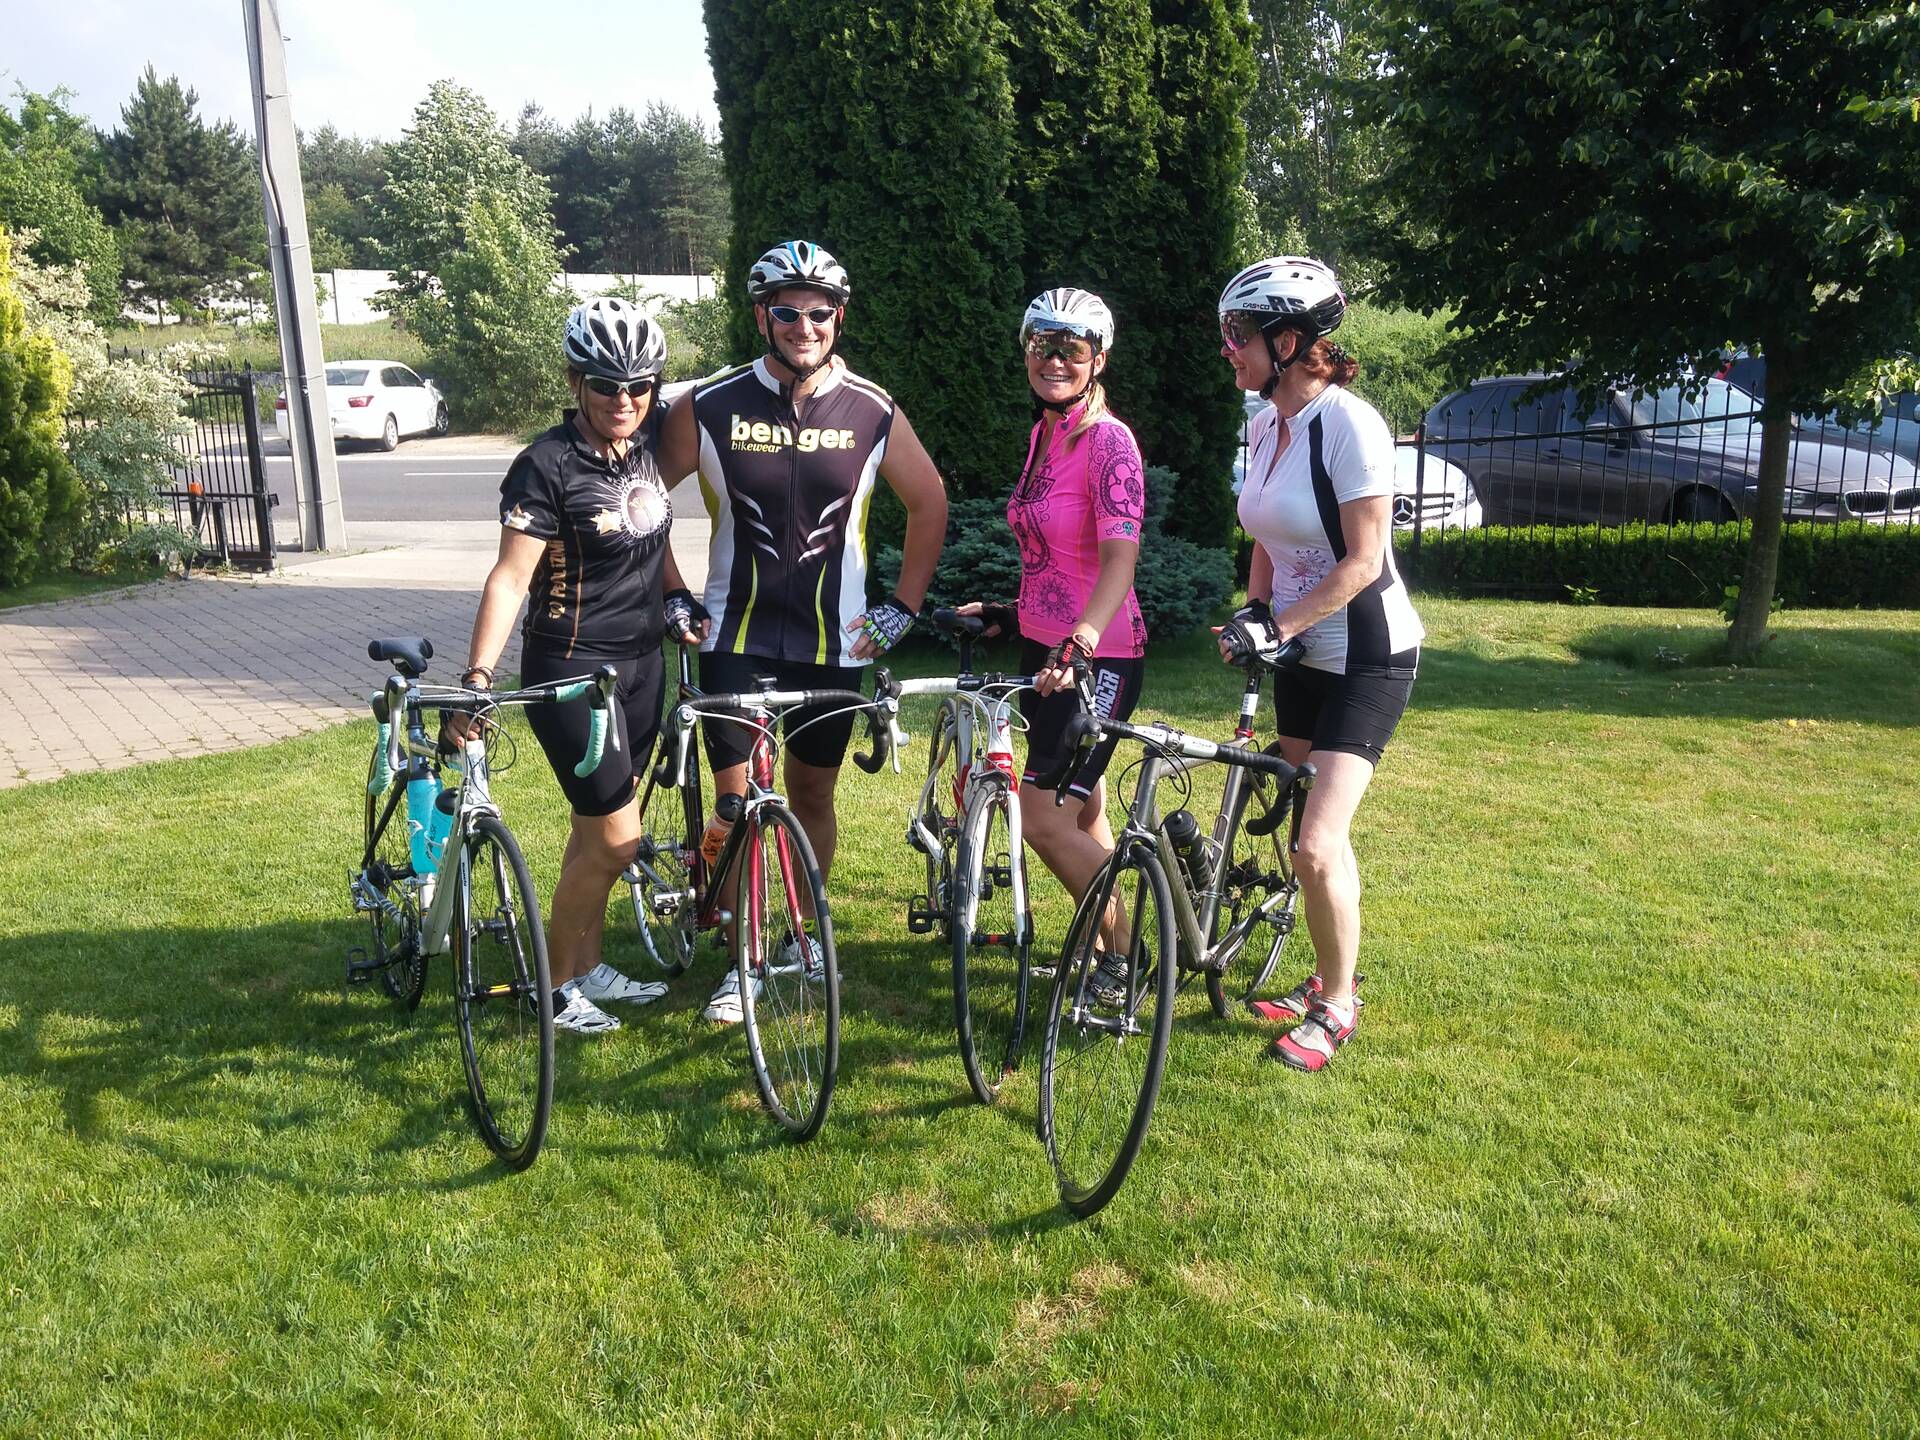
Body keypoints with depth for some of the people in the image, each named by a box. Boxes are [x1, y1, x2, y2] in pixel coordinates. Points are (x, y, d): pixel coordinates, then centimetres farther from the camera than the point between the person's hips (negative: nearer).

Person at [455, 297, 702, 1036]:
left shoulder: (645, 445, 4)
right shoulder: (547, 466, -17)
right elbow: (510, 576, -21)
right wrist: (478, 675, -28)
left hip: (641, 661, 7)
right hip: (571, 669, -7)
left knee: (597, 830, 16)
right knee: (617, 836, -6)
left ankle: (587, 965, 31)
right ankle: (556, 984, 14)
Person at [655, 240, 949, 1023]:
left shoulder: (873, 414, -5)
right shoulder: (711, 407, -7)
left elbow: (929, 503, 8)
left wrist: (901, 607, 4)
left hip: (833, 642, 1)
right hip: (736, 636, 0)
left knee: (812, 795, 12)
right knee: (737, 801, 1)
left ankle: (805, 935, 33)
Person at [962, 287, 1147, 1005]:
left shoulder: (1110, 441, -16)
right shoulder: (1044, 433, 10)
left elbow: (1119, 558, -28)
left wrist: (1080, 641, -41)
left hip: (1098, 657, -8)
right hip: (1044, 647, 9)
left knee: (1043, 817, -10)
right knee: (1083, 815, 16)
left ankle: (1125, 955, 7)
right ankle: (1106, 948, 30)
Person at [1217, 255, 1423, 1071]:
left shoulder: (1349, 423, -19)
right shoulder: (1264, 425, 5)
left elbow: (1362, 561, -21)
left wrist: (1277, 626, -22)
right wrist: (1253, 615, -1)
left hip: (1369, 655, -8)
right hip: (1304, 656, 8)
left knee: (1318, 841, -13)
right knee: (1308, 835, 13)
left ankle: (1337, 1005, 7)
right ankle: (1325, 979, 30)